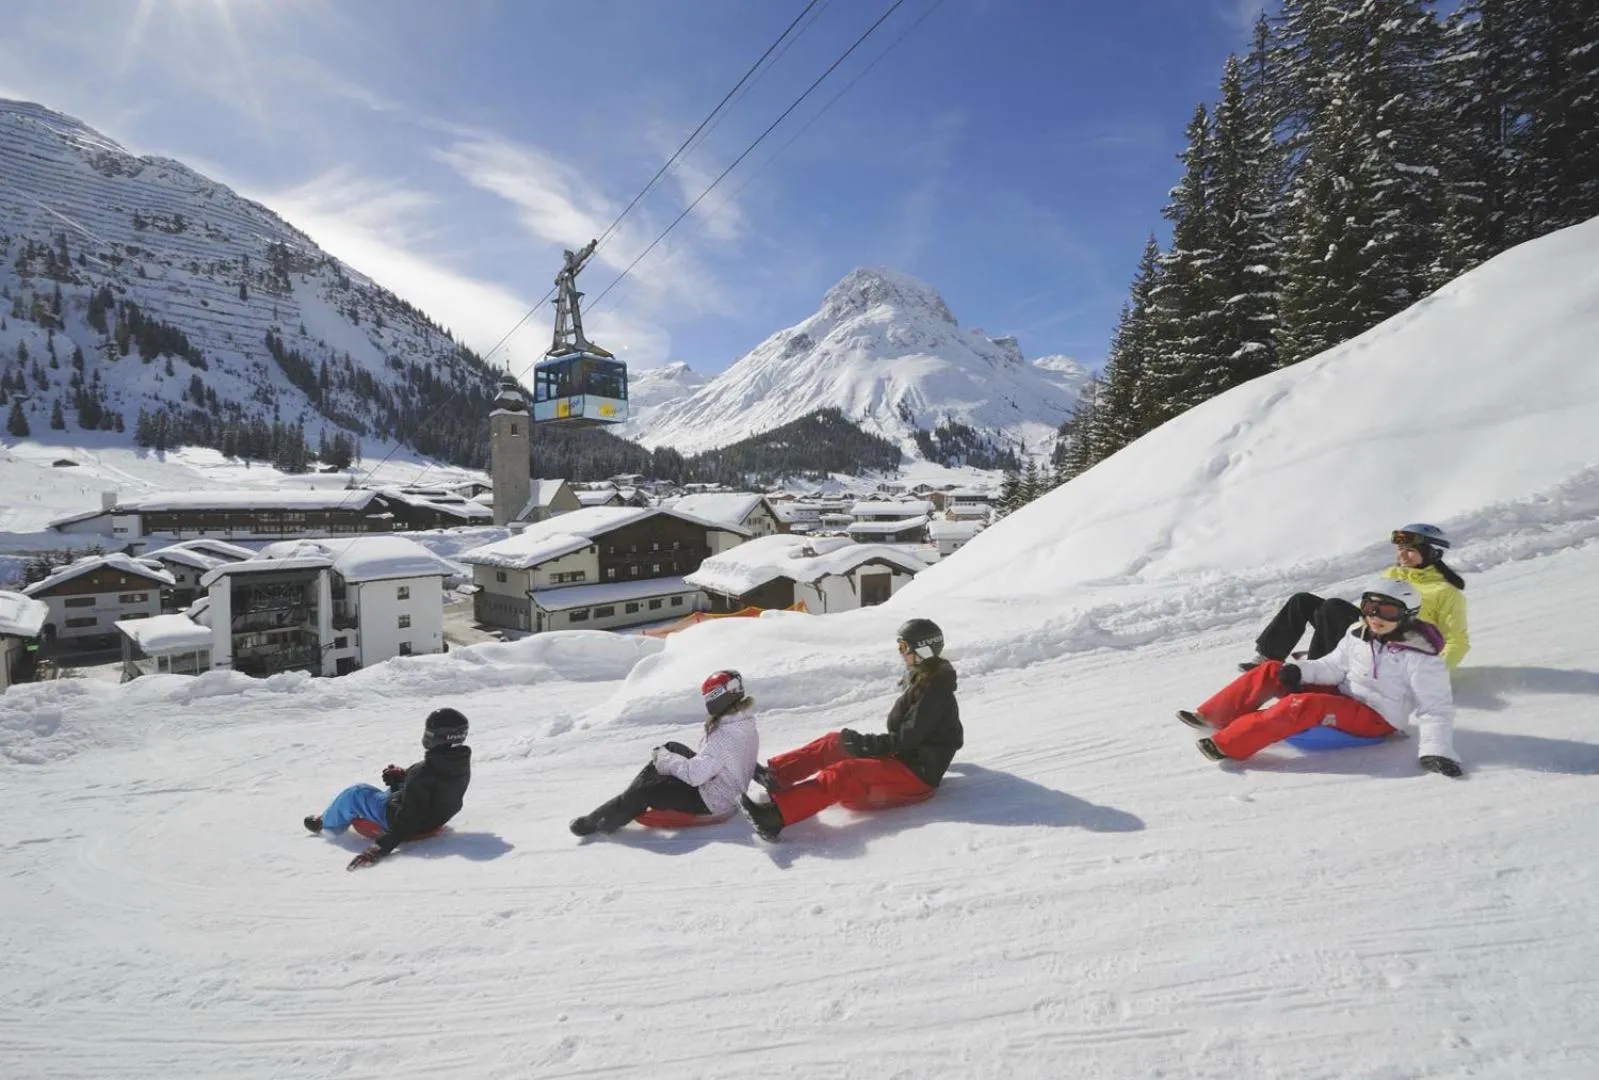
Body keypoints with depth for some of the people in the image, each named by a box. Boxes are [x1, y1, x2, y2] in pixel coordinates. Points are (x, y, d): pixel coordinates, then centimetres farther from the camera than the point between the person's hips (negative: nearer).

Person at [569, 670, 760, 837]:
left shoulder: (726, 735, -31)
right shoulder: (744, 722, 0)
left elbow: (695, 773, -30)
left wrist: (665, 758, -14)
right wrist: (668, 757, 6)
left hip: (711, 801, -10)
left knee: (647, 791, -10)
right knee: (672, 748, 14)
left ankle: (595, 821, 8)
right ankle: (631, 802, 20)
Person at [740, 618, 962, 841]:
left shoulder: (935, 690, -15)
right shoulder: (924, 681, 14)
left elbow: (907, 738, -20)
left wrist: (864, 743, -17)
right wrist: (865, 743, 9)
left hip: (917, 774, -10)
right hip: (904, 758, 10)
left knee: (844, 774, -30)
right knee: (834, 743, 1)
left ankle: (776, 814, -45)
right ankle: (774, 773, -6)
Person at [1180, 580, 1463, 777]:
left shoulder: (1421, 658, -13)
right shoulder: (1358, 637, 6)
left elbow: (1436, 708, -14)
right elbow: (1333, 667, 13)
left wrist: (1436, 752, -27)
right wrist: (1300, 670, -8)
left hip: (1375, 718, -7)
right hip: (1342, 697, 8)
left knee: (1305, 704, -36)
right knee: (1271, 671, -7)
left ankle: (1228, 745, -43)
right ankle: (1213, 717, -11)